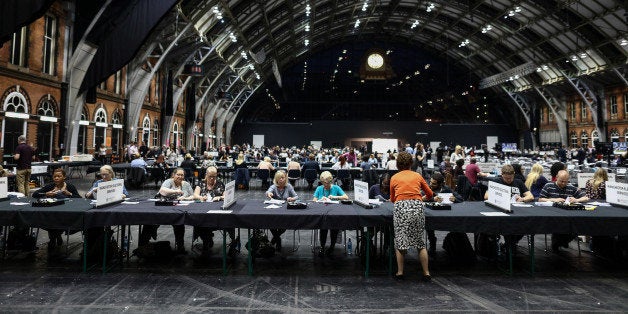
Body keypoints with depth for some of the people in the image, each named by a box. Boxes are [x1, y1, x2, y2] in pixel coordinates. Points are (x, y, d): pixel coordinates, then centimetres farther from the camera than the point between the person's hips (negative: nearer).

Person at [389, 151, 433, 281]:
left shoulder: (394, 178, 14)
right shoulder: (417, 176, 15)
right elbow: (430, 194, 25)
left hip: (400, 207, -1)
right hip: (417, 207, 1)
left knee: (400, 241, 9)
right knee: (420, 241, 11)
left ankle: (400, 272, 12)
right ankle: (426, 273, 15)